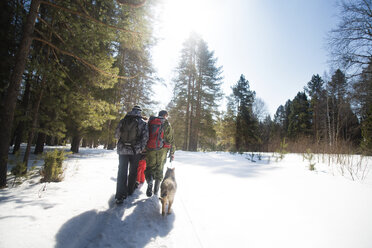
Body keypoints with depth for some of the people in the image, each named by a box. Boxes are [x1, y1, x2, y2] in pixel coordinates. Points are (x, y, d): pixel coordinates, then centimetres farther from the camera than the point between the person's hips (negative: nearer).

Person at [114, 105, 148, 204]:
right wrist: (141, 149, 4)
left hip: (123, 150, 1)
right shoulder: (143, 123, -4)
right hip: (136, 151, -1)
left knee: (122, 172, 5)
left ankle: (120, 196, 0)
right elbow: (145, 137, -8)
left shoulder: (123, 121, 2)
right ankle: (130, 190, 31)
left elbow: (116, 135, 4)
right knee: (133, 171, 17)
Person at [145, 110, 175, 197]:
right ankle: (156, 191, 12)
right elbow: (171, 140, -2)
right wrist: (172, 153, 3)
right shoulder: (166, 124, 1)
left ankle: (150, 180, -17)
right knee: (159, 169, 10)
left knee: (150, 167, 12)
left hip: (150, 149, 2)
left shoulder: (150, 122, 10)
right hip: (162, 150, -1)